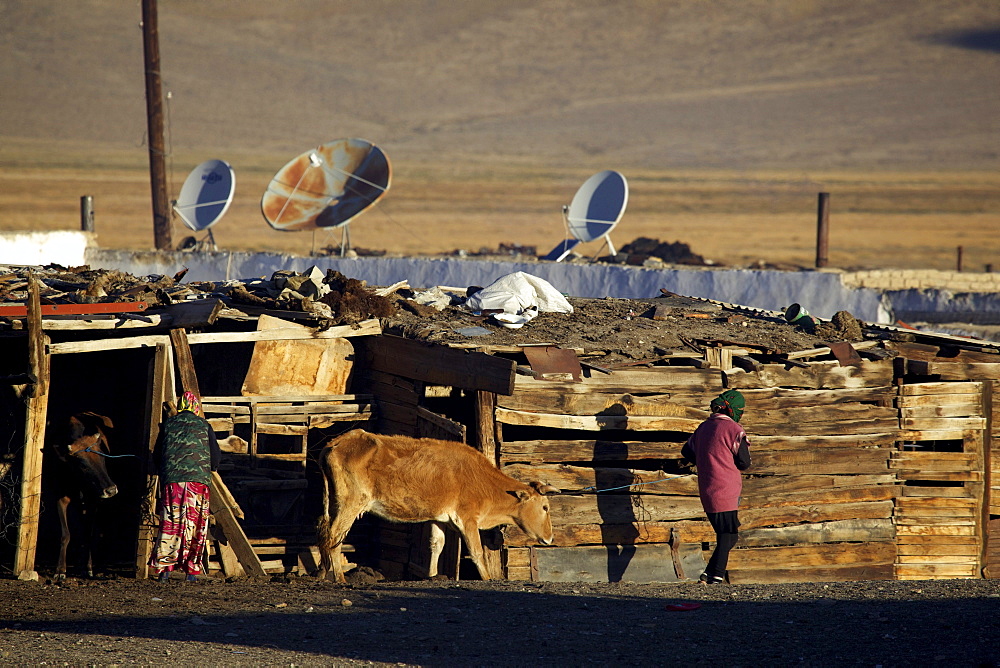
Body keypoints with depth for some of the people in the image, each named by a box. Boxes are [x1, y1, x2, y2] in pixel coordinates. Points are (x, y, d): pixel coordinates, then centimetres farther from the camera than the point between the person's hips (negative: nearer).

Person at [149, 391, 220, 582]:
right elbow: (216, 455, 10)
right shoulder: (203, 425, 9)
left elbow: (156, 455, 15)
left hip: (171, 480, 1)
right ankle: (192, 570, 0)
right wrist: (207, 470, 30)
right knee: (194, 524, 3)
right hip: (198, 479, -1)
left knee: (170, 524, 1)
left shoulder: (168, 424, 12)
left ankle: (164, 567, -7)